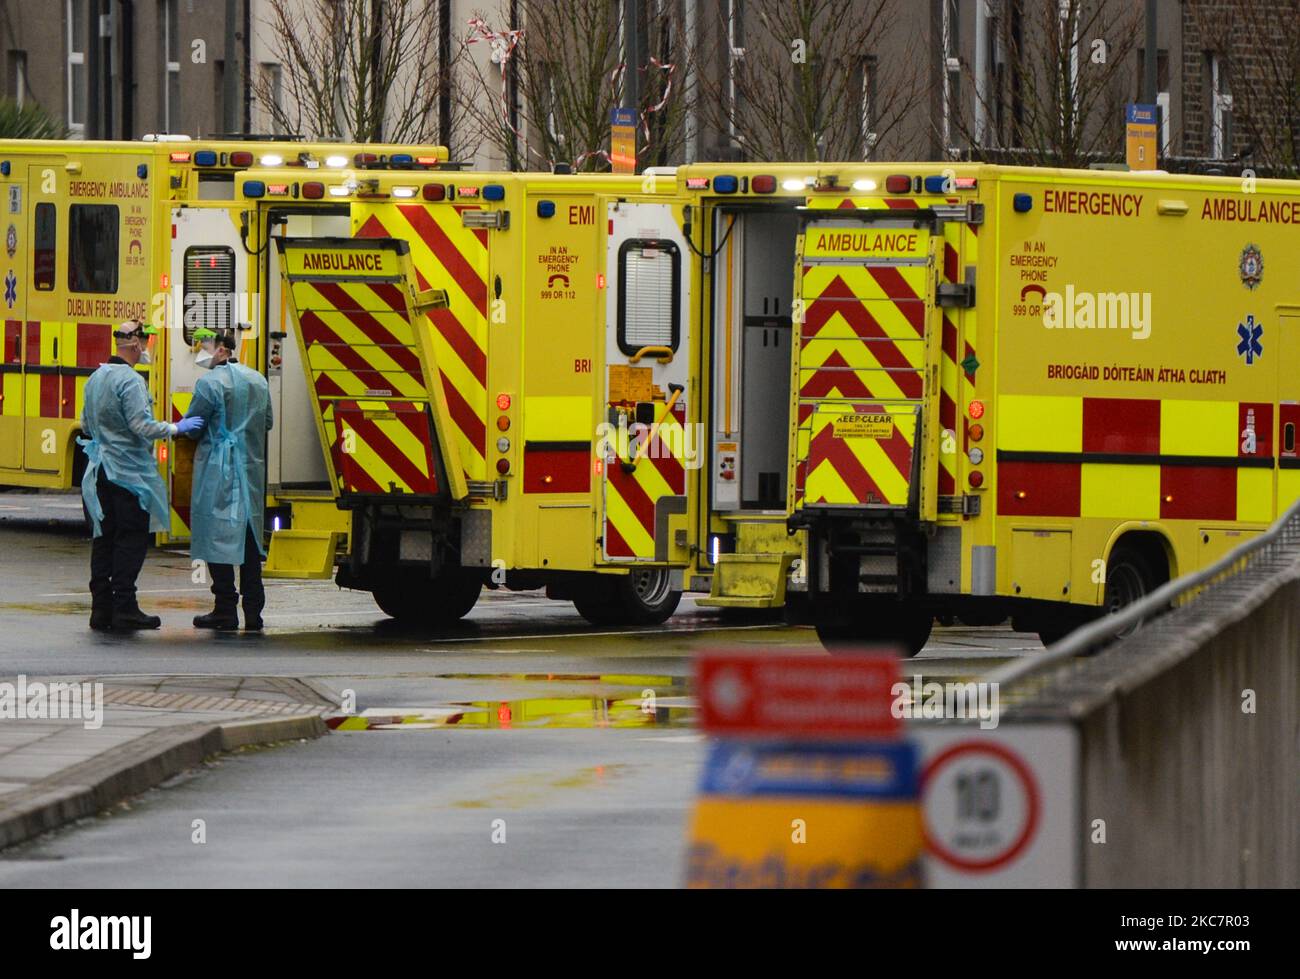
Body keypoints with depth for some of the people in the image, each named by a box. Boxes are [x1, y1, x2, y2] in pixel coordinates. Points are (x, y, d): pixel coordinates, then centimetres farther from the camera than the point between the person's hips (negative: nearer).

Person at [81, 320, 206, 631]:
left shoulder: (96, 378, 11)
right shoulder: (131, 381, -16)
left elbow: (86, 425, 19)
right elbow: (142, 426, -22)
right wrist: (176, 428, -10)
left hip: (101, 471, 8)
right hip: (129, 472, -8)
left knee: (104, 538, 10)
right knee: (132, 539, -4)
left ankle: (101, 607, 10)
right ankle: (124, 607, -6)